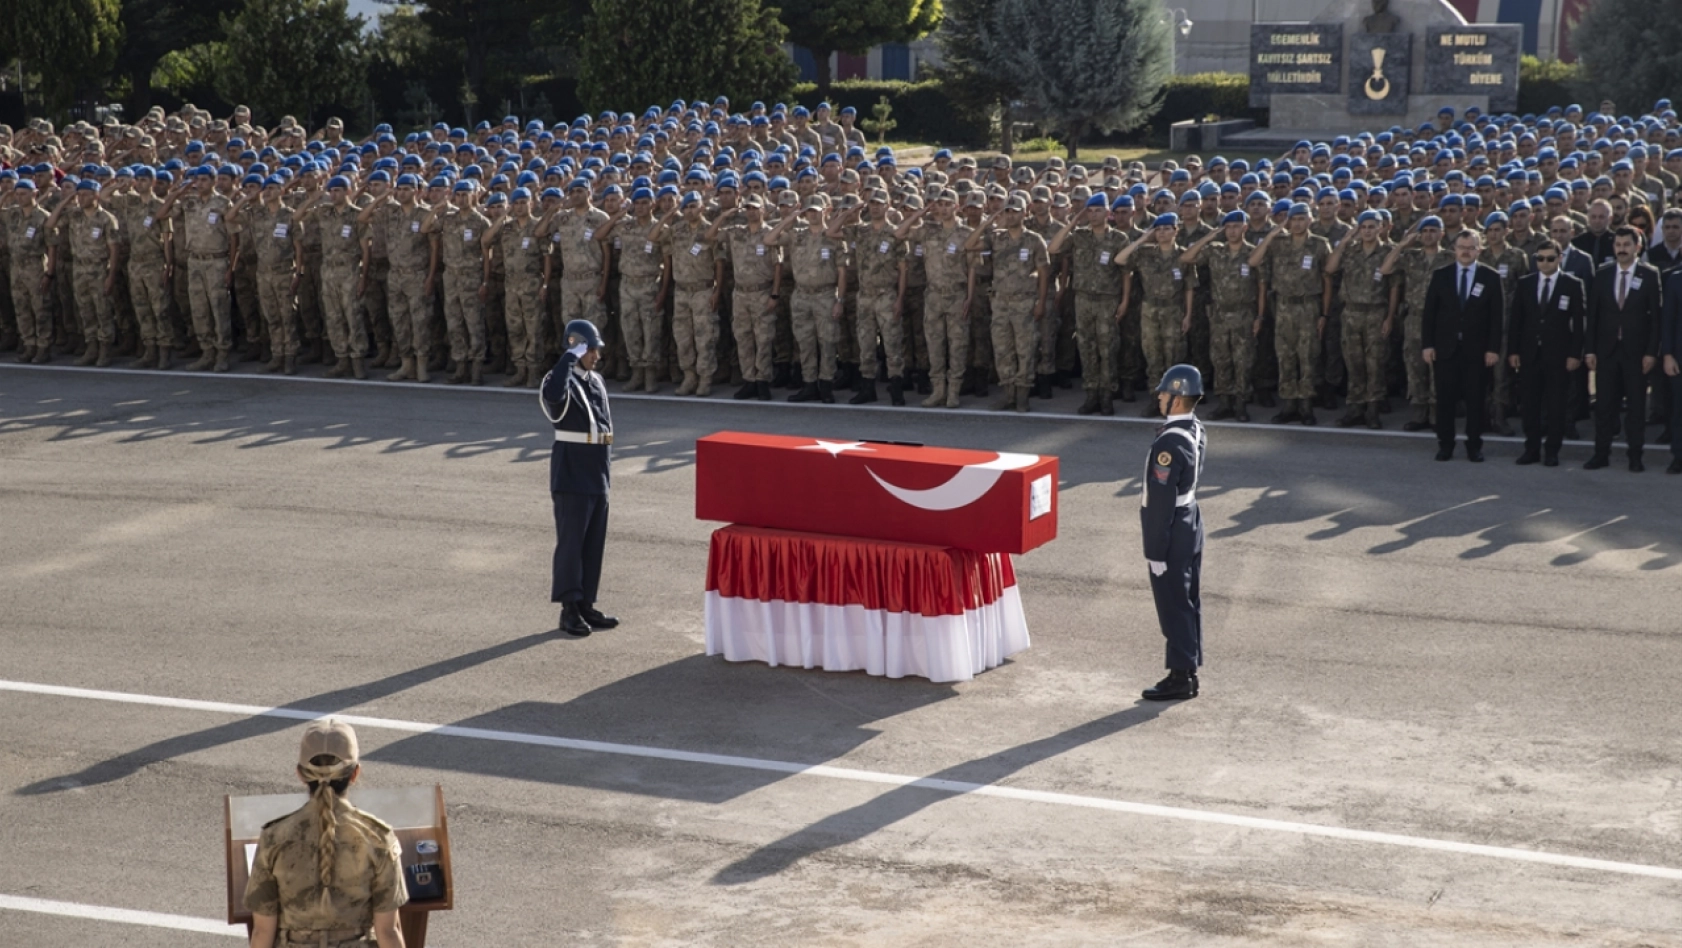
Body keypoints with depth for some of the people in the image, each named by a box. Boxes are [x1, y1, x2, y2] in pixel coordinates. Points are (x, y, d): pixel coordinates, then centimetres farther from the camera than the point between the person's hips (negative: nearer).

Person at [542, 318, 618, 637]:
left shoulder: (597, 381, 13)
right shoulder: (562, 380, -11)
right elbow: (553, 395, -37)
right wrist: (570, 356, -28)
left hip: (597, 470, 8)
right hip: (572, 469, -8)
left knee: (594, 541, 10)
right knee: (571, 539, -4)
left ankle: (586, 605, 18)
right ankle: (569, 610, 0)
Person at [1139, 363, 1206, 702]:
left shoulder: (1170, 443, -26)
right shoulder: (1196, 430, 3)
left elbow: (1162, 501, -24)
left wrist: (1155, 550, -20)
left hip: (1172, 531, -9)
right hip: (1191, 521, 9)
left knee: (1173, 605, 0)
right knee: (1187, 601, 15)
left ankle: (1180, 676, 7)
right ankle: (1188, 672, 23)